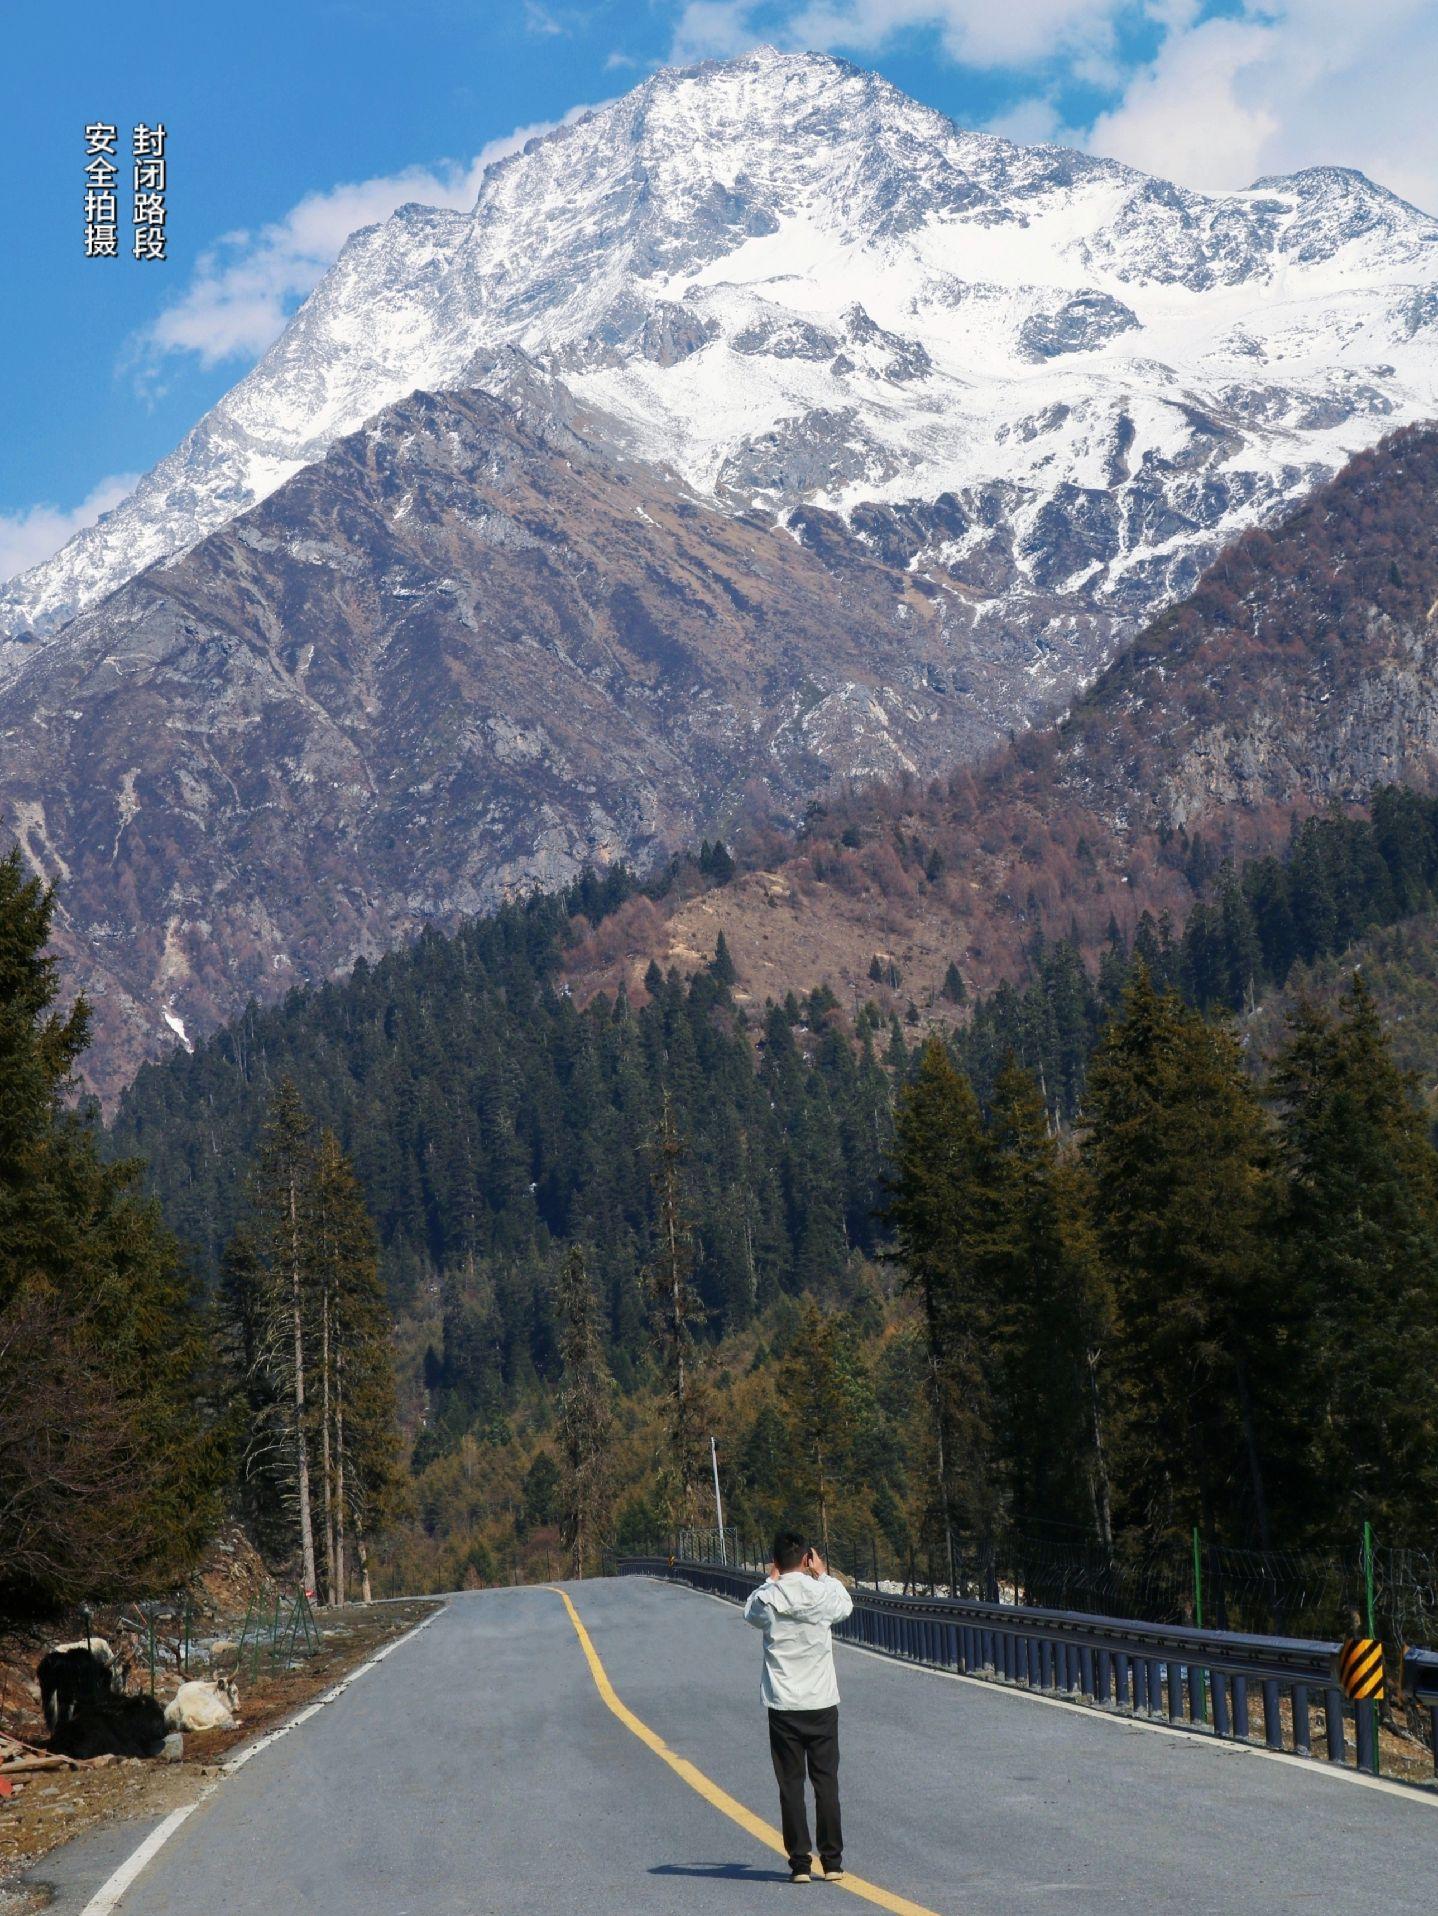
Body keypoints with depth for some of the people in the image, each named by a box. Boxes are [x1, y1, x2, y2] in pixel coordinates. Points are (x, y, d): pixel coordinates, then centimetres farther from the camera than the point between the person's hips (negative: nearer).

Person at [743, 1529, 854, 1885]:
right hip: (822, 1704, 0)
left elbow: (750, 1614, 16)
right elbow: (846, 1606, 17)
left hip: (783, 1707, 0)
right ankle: (833, 1860, 10)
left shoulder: (767, 1598, -8)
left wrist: (771, 1580, 18)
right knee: (826, 1782, 8)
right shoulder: (823, 1593, -7)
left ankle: (799, 1862, 3)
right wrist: (823, 1574, 25)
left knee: (791, 1785, 5)